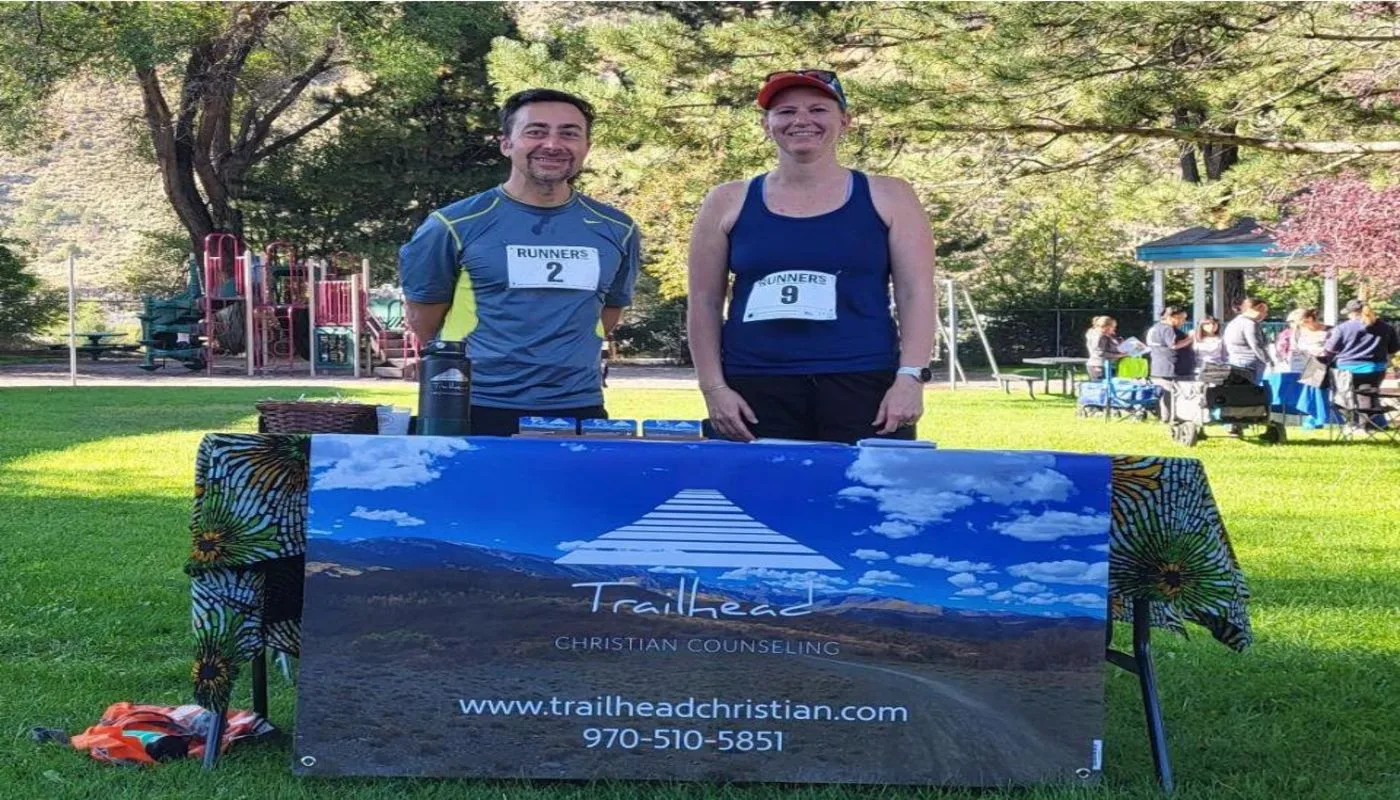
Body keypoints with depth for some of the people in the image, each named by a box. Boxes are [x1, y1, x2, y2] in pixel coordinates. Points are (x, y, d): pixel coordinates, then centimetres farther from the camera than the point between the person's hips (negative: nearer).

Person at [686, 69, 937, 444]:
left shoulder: (888, 198, 7)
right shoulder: (728, 203, 9)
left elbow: (916, 294, 3)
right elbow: (704, 302, 9)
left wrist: (910, 377, -8)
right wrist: (714, 387, 0)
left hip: (863, 386, -1)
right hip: (755, 391, 1)